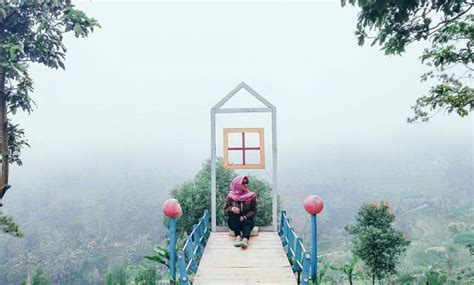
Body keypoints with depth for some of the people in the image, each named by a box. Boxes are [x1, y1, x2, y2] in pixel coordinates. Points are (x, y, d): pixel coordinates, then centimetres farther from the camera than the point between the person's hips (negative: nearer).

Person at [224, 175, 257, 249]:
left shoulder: (252, 196, 0)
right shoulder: (231, 196, 0)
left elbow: (254, 211, -3)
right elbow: (225, 209, 1)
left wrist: (244, 217, -20)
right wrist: (231, 208, -23)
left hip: (247, 220, -1)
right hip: (234, 222, 1)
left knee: (246, 222, -34)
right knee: (233, 212, -30)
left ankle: (245, 239, -64)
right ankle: (238, 236, -42)